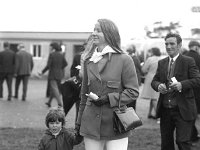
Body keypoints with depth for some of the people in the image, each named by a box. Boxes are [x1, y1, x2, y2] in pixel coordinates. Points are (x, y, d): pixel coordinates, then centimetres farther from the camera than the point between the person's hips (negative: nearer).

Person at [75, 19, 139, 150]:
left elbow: (133, 92, -6)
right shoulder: (88, 62, 10)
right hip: (91, 124, 4)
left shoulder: (124, 60, -4)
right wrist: (79, 122, 17)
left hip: (115, 125, -4)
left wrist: (108, 98, -16)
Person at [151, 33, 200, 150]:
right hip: (165, 110, 5)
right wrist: (158, 86, -9)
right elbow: (154, 81, 14)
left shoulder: (188, 61, -2)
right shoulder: (161, 63, 13)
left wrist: (182, 84, -25)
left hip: (183, 110, -5)